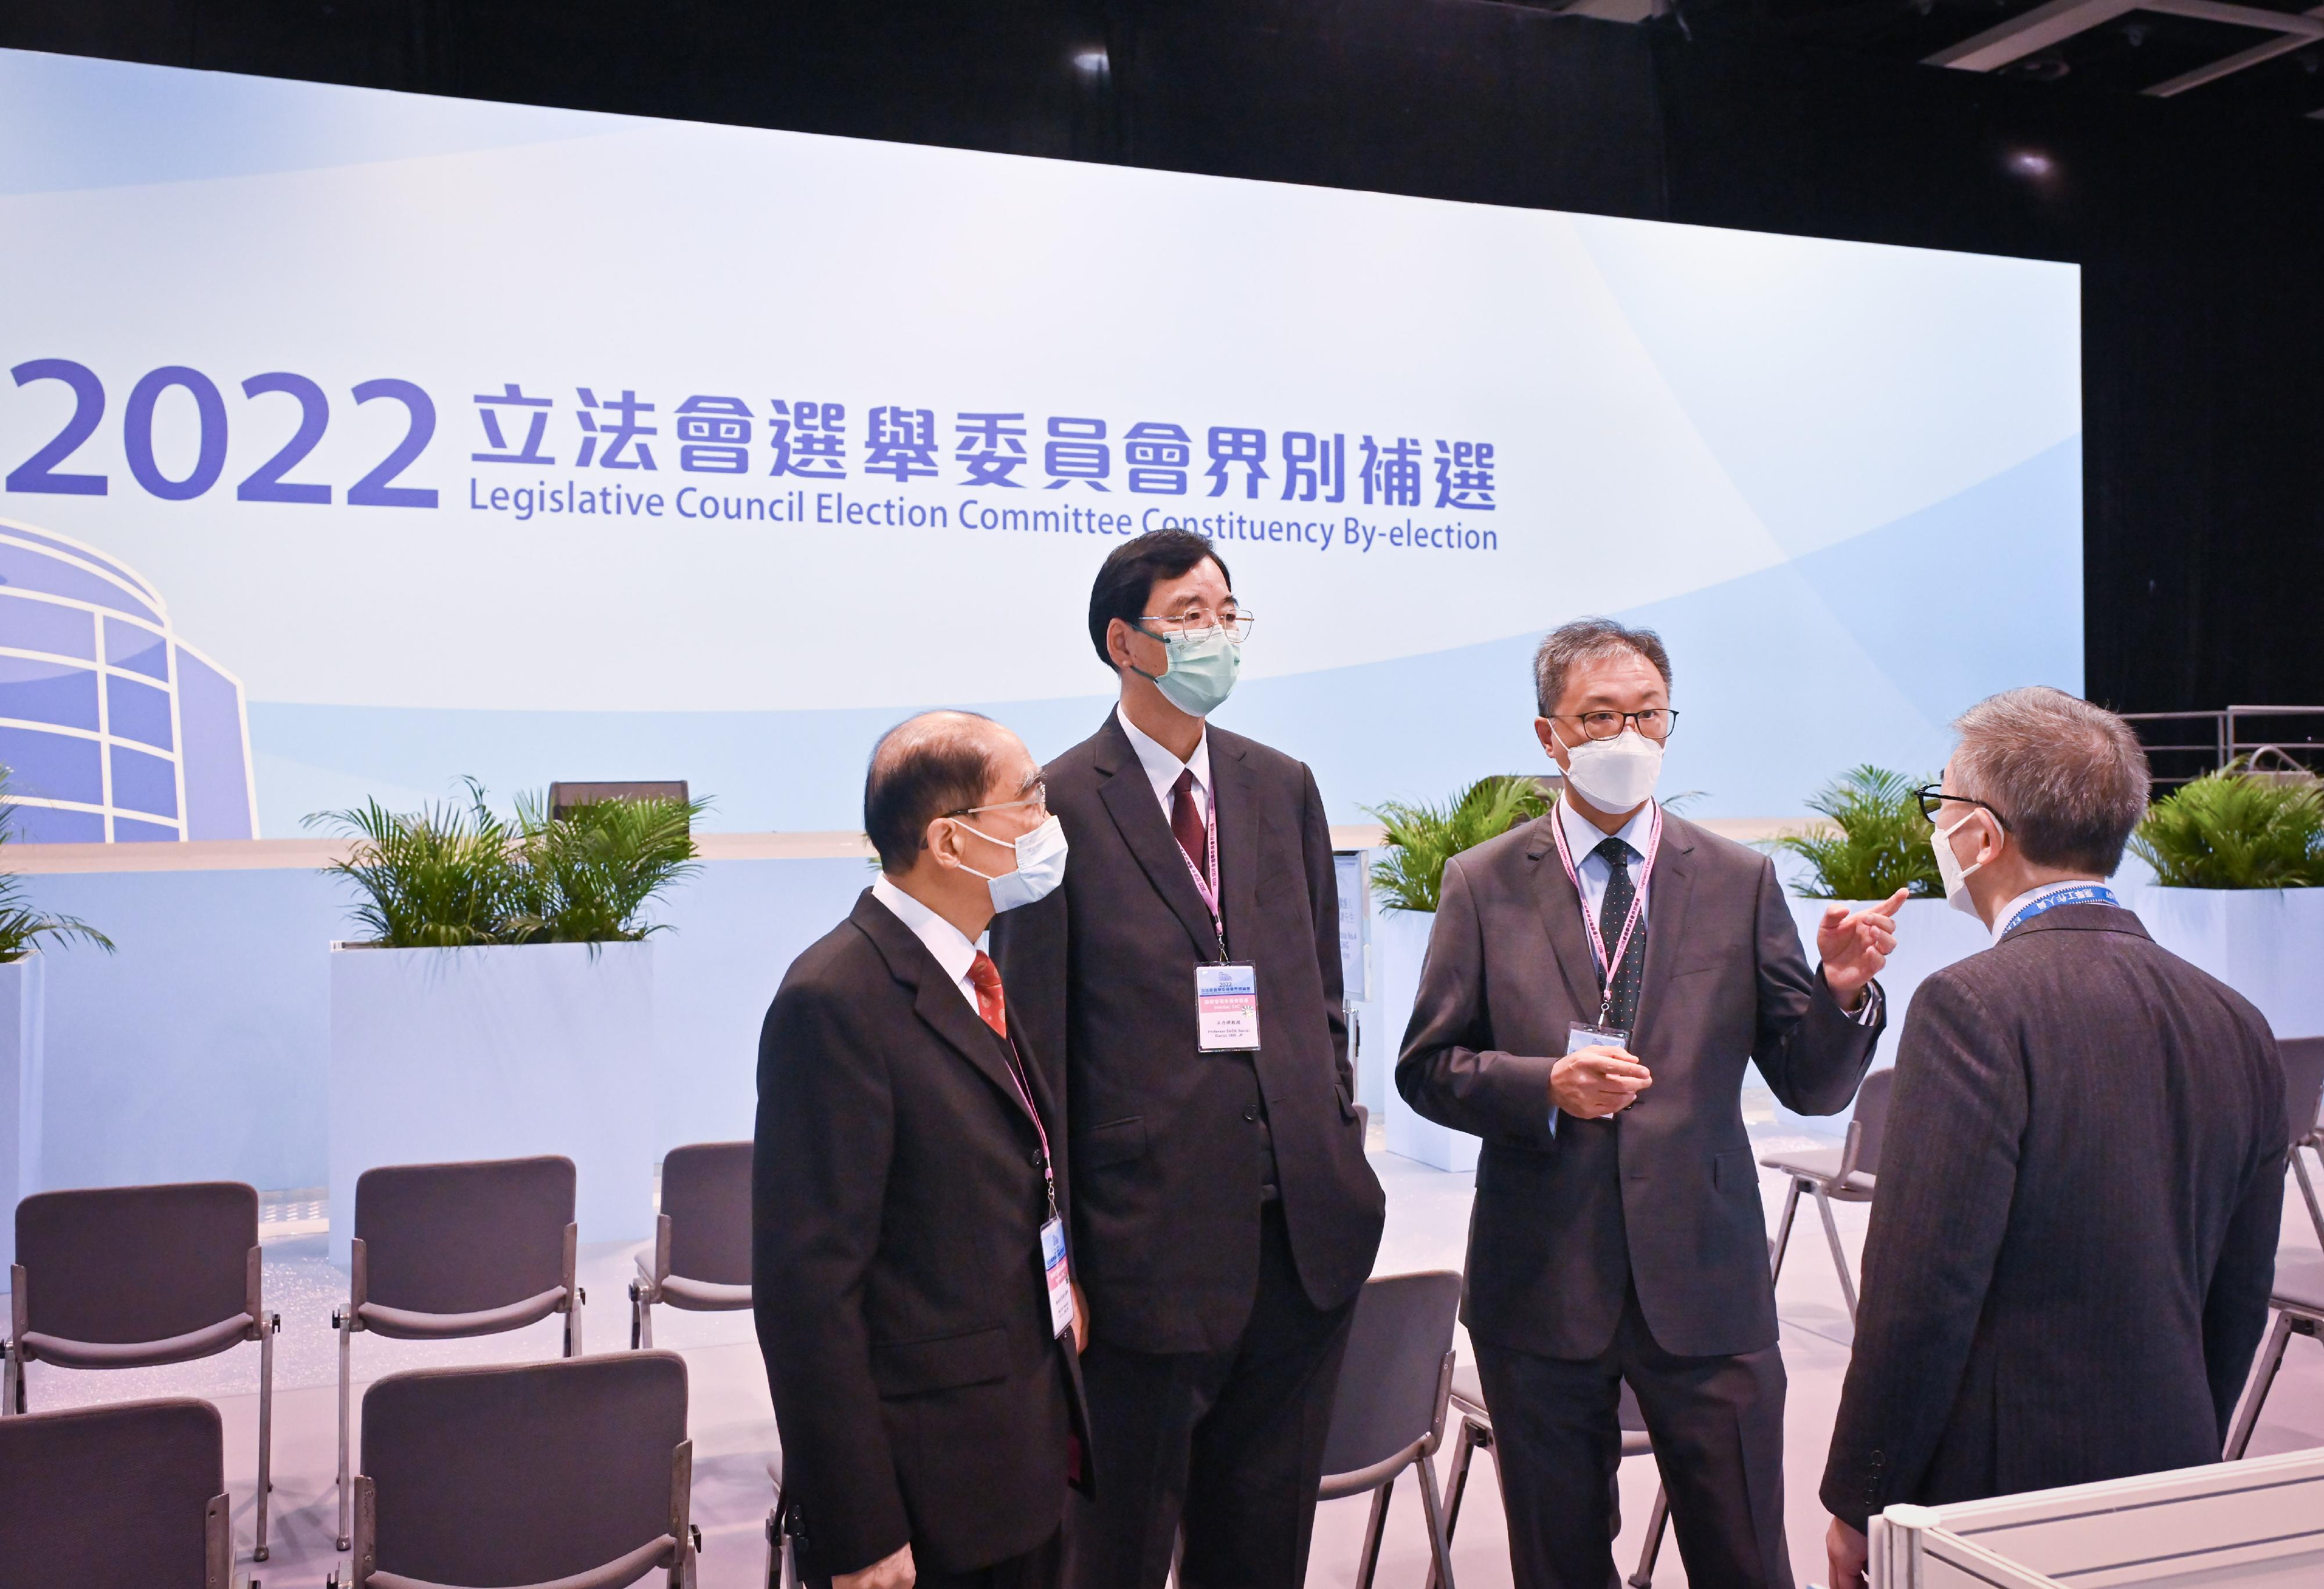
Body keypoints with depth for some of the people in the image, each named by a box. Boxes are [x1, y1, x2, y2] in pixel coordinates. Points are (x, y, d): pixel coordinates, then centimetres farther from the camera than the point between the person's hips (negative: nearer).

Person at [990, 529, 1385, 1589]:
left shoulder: (1283, 787, 8)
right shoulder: (1061, 806, -9)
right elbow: (1035, 1051, -8)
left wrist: (1342, 1161, 7)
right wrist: (1053, 1254, -8)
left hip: (1303, 1230, 5)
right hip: (1152, 1247, -5)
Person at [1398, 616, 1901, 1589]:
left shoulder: (1740, 881, 5)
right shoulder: (1483, 884, 3)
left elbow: (1814, 1089, 3)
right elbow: (1425, 1067, 1)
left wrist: (1843, 991, -17)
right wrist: (1544, 1086, -17)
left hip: (1704, 1281, 0)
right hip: (1540, 1283, 0)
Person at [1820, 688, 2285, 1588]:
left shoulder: (1973, 1007, -18)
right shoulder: (2238, 1026, 4)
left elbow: (1922, 1293, -20)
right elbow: (2239, 1302, 11)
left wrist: (1856, 1506, -10)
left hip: (1995, 1486, -7)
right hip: (2169, 1500, 7)